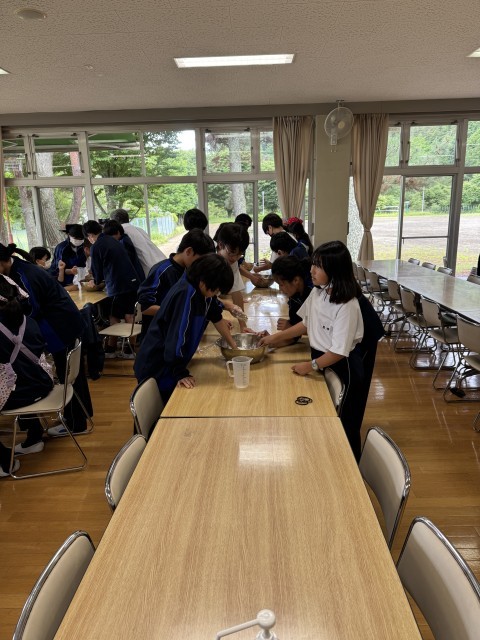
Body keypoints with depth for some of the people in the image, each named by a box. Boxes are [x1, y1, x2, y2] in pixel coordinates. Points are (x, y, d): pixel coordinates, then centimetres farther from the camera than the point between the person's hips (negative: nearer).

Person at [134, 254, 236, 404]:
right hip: (155, 369, -8)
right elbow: (177, 336, -32)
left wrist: (234, 346, 11)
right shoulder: (186, 294, -31)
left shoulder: (204, 289, -4)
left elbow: (216, 317, 10)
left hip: (175, 363, 8)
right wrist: (180, 374, -27)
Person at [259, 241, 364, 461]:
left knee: (342, 423, 10)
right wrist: (276, 337, 5)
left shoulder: (347, 305, -27)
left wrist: (310, 366, -16)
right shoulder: (317, 292, -3)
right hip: (320, 360, 8)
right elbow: (307, 323, 10)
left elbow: (339, 351, -24)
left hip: (341, 368, -7)